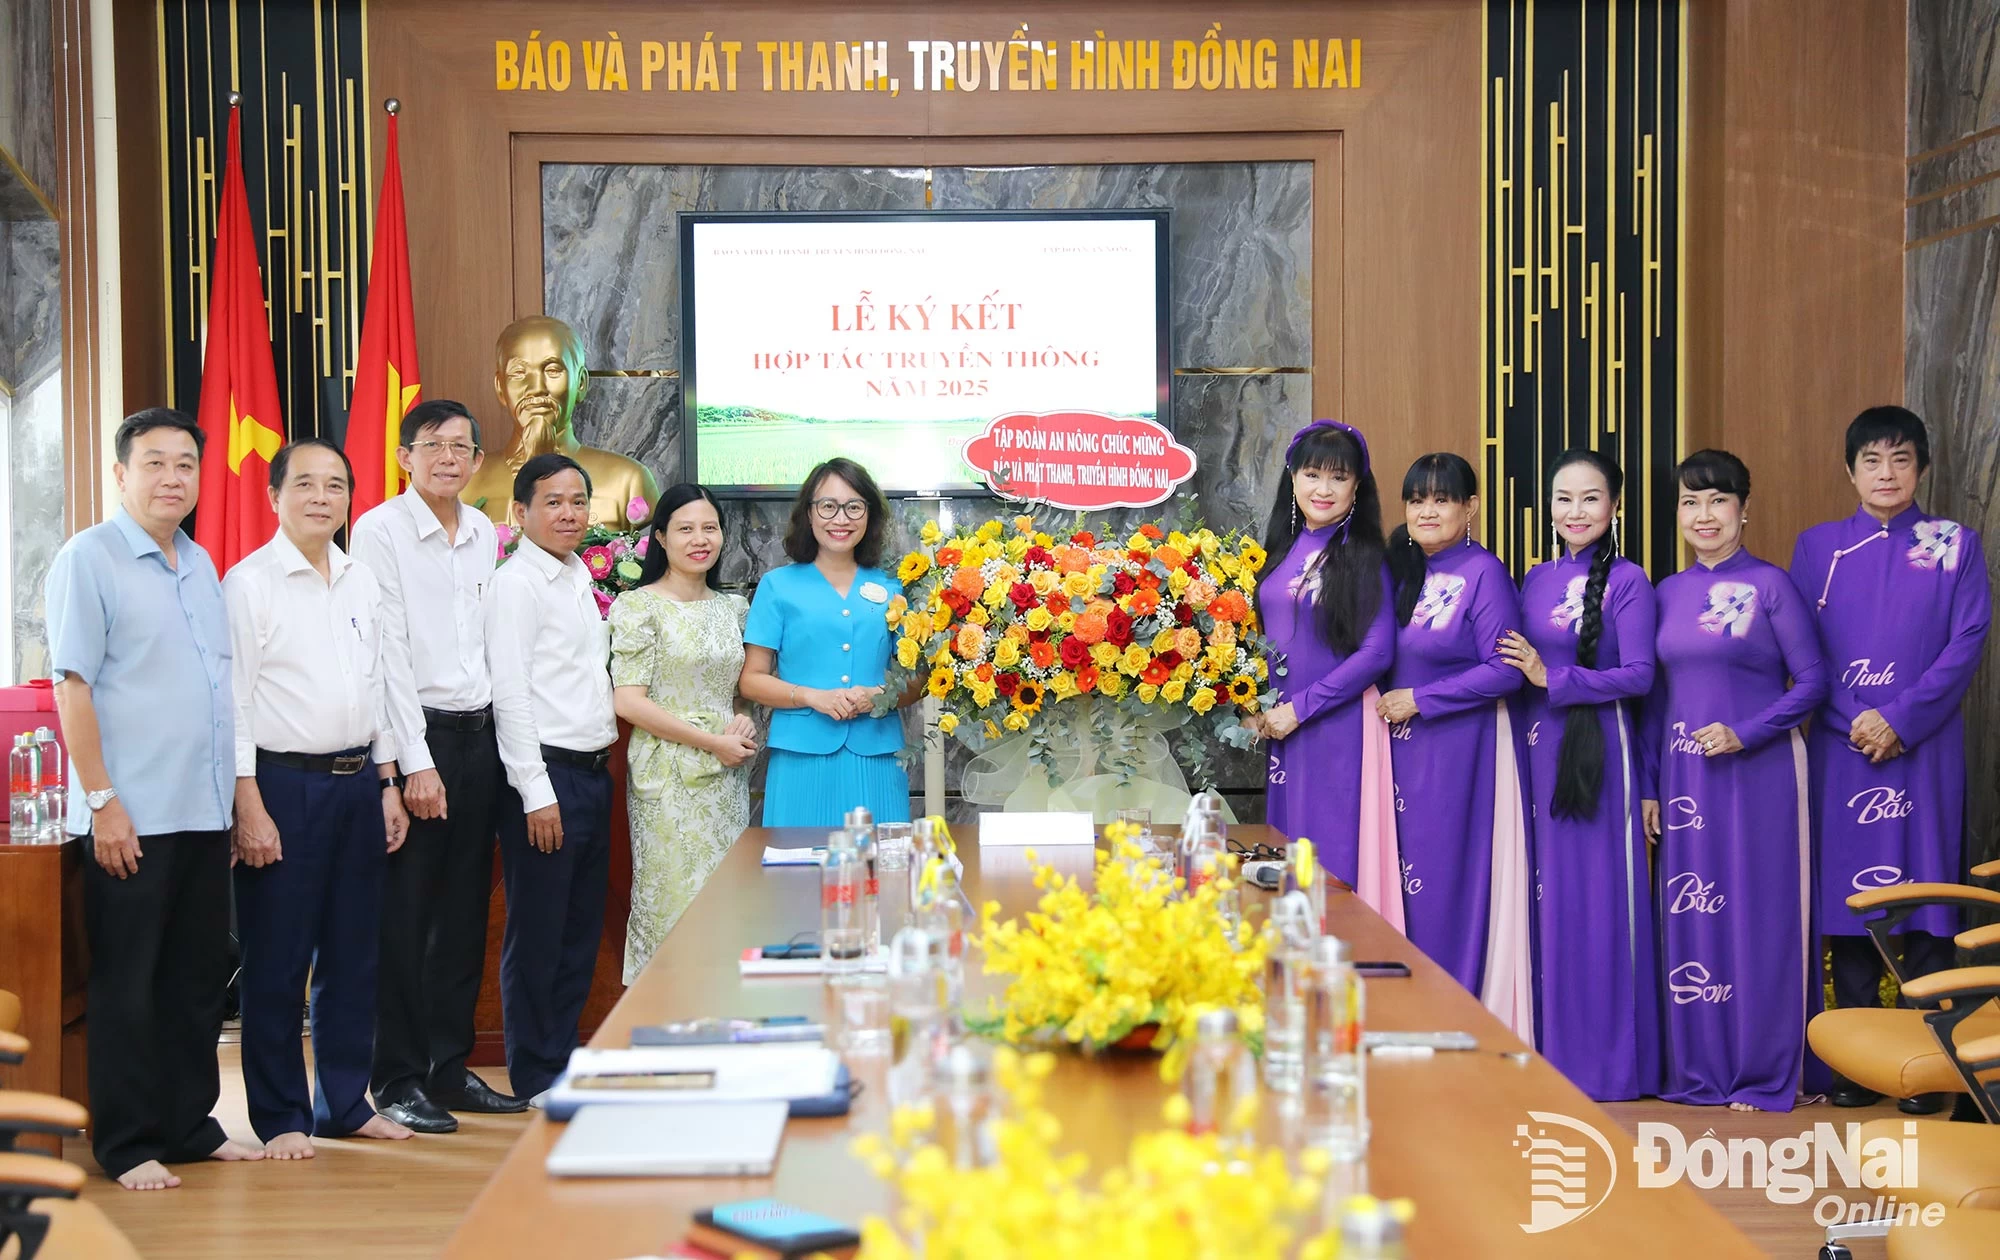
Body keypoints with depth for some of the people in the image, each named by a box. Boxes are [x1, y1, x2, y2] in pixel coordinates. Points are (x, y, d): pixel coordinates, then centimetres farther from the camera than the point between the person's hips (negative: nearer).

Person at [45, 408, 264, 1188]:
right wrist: (103, 801, -16)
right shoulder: (90, 558, -6)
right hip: (132, 817, -7)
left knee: (198, 978, 12)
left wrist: (235, 790, 15)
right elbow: (72, 686, -11)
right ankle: (126, 1145, 9)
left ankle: (190, 1125, 22)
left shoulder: (202, 565, 14)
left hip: (206, 810, 7)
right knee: (128, 985, 1)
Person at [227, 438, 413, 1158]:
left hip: (358, 782, 6)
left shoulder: (363, 585, 12)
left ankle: (345, 1103, 23)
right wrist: (250, 808, -15)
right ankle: (281, 1116, 12)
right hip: (282, 782, -6)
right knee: (277, 960, 0)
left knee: (354, 955, 11)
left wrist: (388, 786, 13)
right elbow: (234, 700, -10)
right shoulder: (249, 583, -6)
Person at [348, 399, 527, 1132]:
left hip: (479, 737, 6)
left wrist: (497, 735, 9)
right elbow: (388, 652, -12)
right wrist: (416, 761, -15)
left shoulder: (483, 534, 12)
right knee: (403, 916, -1)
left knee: (464, 913, 11)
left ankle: (450, 1067, 20)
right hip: (416, 737, -6)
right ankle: (398, 1080, 7)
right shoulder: (380, 531, -7)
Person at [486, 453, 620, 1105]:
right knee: (537, 936, 0)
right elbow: (510, 693, -15)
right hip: (547, 775, -8)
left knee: (582, 930, 14)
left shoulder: (580, 579, 16)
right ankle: (536, 1081, 9)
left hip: (593, 774, 8)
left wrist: (599, 770, 14)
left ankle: (566, 1063, 24)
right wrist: (536, 793, -18)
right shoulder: (517, 584, -10)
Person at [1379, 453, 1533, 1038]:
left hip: (1463, 753, -7)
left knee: (1454, 880, -4)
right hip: (1408, 753, 7)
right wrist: (1387, 701, 5)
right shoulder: (1404, 572, 13)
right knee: (1410, 884, 7)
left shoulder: (1484, 573, -9)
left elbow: (1504, 670, -15)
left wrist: (1419, 699, -13)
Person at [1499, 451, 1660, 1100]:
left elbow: (1638, 675, -11)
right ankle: (1552, 1050, 17)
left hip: (1600, 750, -5)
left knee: (1603, 897, -1)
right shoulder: (1534, 581, 12)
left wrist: (1552, 679, -13)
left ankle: (1611, 1061, 7)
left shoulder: (1628, 581, -4)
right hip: (1539, 749, 5)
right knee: (1548, 895, 7)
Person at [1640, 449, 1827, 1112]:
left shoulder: (1770, 584, -3)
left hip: (1757, 775, -5)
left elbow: (1812, 682, -6)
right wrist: (1648, 786, 11)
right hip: (1685, 778, 5)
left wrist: (1744, 733, -16)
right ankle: (1698, 1069, 15)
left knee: (1758, 912, -1)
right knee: (1688, 915, 6)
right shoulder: (1669, 593, 11)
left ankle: (1764, 1074, 7)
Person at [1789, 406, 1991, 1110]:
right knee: (1847, 893, 2)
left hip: (1925, 746, -1)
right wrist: (1854, 719, -10)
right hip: (1841, 746, 1)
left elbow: (1968, 640, -3)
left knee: (1925, 891, -1)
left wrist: (1901, 720, -12)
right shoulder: (1819, 546, 9)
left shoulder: (1956, 545, 6)